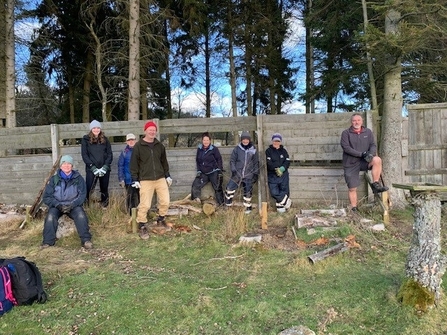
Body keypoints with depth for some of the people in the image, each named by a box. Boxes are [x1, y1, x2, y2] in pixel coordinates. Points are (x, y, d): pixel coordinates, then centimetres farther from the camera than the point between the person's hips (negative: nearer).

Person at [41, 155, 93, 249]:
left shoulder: (78, 178, 1)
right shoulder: (54, 179, 2)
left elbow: (82, 195, -3)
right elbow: (46, 197, 1)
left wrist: (72, 205, -18)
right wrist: (58, 205, -15)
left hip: (73, 205, -1)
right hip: (57, 205, 1)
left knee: (81, 216, -30)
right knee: (50, 217, -30)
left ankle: (86, 240, -26)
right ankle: (48, 241, -19)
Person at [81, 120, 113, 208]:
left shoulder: (105, 139, 10)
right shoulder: (86, 139, 4)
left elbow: (110, 154, 7)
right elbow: (84, 155, -1)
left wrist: (105, 166, -8)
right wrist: (92, 167, -11)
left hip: (104, 169, 2)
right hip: (91, 169, -2)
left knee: (104, 190, 8)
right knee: (88, 189, -11)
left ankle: (105, 208, 16)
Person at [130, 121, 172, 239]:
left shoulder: (159, 145, 10)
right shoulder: (138, 146, -5)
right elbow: (134, 164, -3)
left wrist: (167, 175, 16)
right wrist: (135, 179, -6)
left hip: (160, 179, 5)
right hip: (145, 180, -4)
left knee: (165, 202, 5)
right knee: (145, 205, -6)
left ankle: (161, 219, 30)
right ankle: (142, 226, 12)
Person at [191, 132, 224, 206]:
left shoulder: (214, 149, -8)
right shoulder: (199, 149, 4)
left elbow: (219, 160, -4)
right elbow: (197, 160, 13)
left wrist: (220, 171, -8)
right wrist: (199, 171, 5)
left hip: (213, 173, -4)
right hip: (203, 173, 5)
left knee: (217, 188, -1)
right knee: (195, 185, -6)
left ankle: (221, 204, 7)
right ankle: (196, 200, 3)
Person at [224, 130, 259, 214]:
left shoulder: (253, 149, 5)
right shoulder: (237, 149, 2)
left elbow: (256, 162, 10)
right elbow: (232, 160, 6)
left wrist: (256, 173, 5)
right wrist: (233, 170, -5)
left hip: (249, 175, 1)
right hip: (238, 173, 0)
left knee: (248, 192, 5)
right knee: (229, 188, -12)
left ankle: (248, 207, 23)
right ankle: (228, 205, 6)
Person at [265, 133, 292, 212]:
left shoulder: (283, 151, 9)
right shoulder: (268, 151, 0)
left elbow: (287, 162, 0)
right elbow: (269, 163, -10)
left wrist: (282, 168, -17)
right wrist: (276, 169, -20)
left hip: (283, 174, 2)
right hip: (272, 175, -2)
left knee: (284, 191, 3)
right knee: (274, 192, -11)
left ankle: (280, 206, 18)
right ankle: (286, 201, 5)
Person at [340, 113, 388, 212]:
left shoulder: (368, 132, 7)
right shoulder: (346, 133, -3)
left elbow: (373, 145, 3)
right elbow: (346, 148, -13)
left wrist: (371, 153, -21)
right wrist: (361, 154, -22)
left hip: (364, 161, 2)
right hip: (351, 164, -2)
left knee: (377, 160, -29)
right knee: (352, 188, -2)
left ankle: (375, 184, -17)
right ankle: (354, 209, 13)